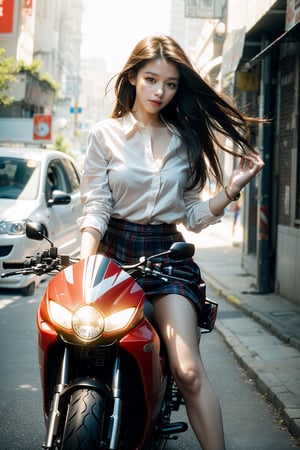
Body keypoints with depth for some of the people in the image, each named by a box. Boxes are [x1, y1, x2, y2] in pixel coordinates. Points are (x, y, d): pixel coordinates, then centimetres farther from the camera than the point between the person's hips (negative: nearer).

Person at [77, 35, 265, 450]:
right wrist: (85, 261, -16)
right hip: (115, 248, 0)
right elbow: (96, 206, -1)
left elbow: (194, 216, 10)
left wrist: (234, 186, -4)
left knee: (188, 371, -14)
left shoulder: (187, 140, 11)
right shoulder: (106, 134, 4)